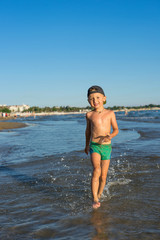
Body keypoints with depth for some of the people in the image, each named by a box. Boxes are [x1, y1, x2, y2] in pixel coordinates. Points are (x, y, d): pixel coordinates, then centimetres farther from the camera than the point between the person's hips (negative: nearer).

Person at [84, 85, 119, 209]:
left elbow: (116, 129, 7)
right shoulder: (89, 115, 2)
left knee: (103, 177, 5)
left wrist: (110, 136, -16)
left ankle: (99, 195, 29)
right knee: (96, 170, -23)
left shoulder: (110, 113, 0)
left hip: (106, 147, 1)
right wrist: (87, 145, 27)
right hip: (94, 146, -1)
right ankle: (95, 199, -19)